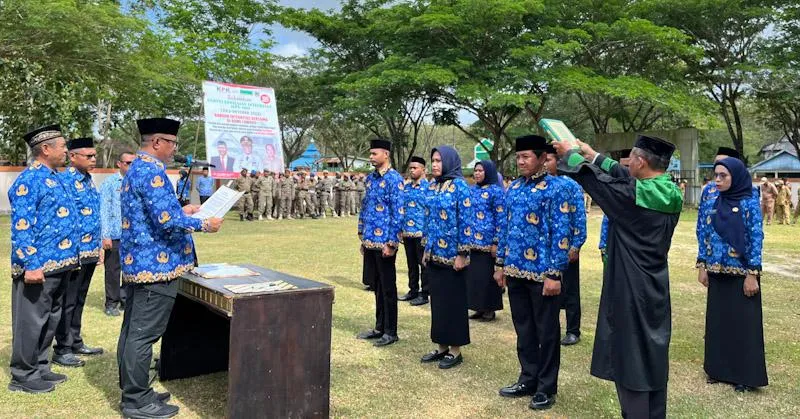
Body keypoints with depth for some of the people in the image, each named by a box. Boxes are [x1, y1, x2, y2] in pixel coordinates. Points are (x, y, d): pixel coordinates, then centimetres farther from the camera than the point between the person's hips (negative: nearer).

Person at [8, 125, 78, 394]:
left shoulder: (54, 177, 15)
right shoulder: (29, 180, -14)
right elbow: (21, 226, -19)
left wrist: (69, 258, 21)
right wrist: (31, 265, -24)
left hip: (59, 264, 10)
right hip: (39, 266, -9)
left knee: (50, 319, 17)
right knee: (31, 321, 2)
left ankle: (40, 368, 29)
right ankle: (23, 376, 13)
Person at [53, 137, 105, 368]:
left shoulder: (89, 180, 12)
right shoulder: (65, 180, -15)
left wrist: (98, 248, 19)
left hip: (89, 252, 9)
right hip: (73, 253, -8)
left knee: (79, 301, 18)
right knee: (67, 303, 2)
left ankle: (76, 343, 29)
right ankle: (62, 350, 13)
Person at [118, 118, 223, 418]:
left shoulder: (136, 168, 16)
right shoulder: (152, 170, -17)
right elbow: (165, 220, -24)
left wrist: (181, 212, 23)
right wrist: (204, 224, -12)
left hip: (138, 262, 11)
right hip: (156, 264, -11)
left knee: (133, 331, 15)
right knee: (144, 335, -3)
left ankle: (133, 392, 25)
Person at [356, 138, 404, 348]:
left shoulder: (394, 179, -12)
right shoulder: (370, 178, 12)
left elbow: (398, 214, -16)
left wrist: (391, 243, -18)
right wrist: (363, 237, 16)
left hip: (384, 243, -8)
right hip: (370, 242, 8)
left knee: (388, 288, 3)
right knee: (377, 286, 16)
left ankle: (390, 332, 13)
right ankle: (379, 328, 27)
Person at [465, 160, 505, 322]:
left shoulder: (496, 191, -7)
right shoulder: (472, 190, 12)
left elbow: (500, 218, -10)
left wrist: (496, 242, -14)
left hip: (487, 240, -7)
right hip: (471, 240, 7)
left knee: (487, 274, 0)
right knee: (473, 274, 10)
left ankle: (490, 309, 12)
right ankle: (480, 308, 21)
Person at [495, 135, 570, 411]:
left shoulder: (554, 189, -11)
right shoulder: (513, 188, 9)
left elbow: (561, 234, -14)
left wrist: (554, 274, -17)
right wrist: (501, 264, 12)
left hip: (542, 273, -6)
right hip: (516, 271, 6)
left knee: (546, 332, 7)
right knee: (523, 329, 16)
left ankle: (546, 388, 20)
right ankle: (528, 379, 31)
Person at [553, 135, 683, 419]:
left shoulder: (633, 194, -21)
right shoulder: (670, 193, 1)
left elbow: (596, 180, -7)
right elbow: (625, 177, 14)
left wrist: (570, 153, 10)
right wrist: (594, 156, 24)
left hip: (631, 289, -8)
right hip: (655, 288, 8)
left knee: (630, 358, 2)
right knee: (653, 355, 17)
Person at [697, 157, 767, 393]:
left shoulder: (749, 204, -9)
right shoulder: (713, 204, 5)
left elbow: (756, 239, -11)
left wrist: (752, 274, -15)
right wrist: (702, 266, 5)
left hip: (741, 273, -5)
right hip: (717, 273, 5)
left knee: (743, 323, 3)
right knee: (717, 321, 11)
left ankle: (746, 375, 14)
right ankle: (719, 369, 25)